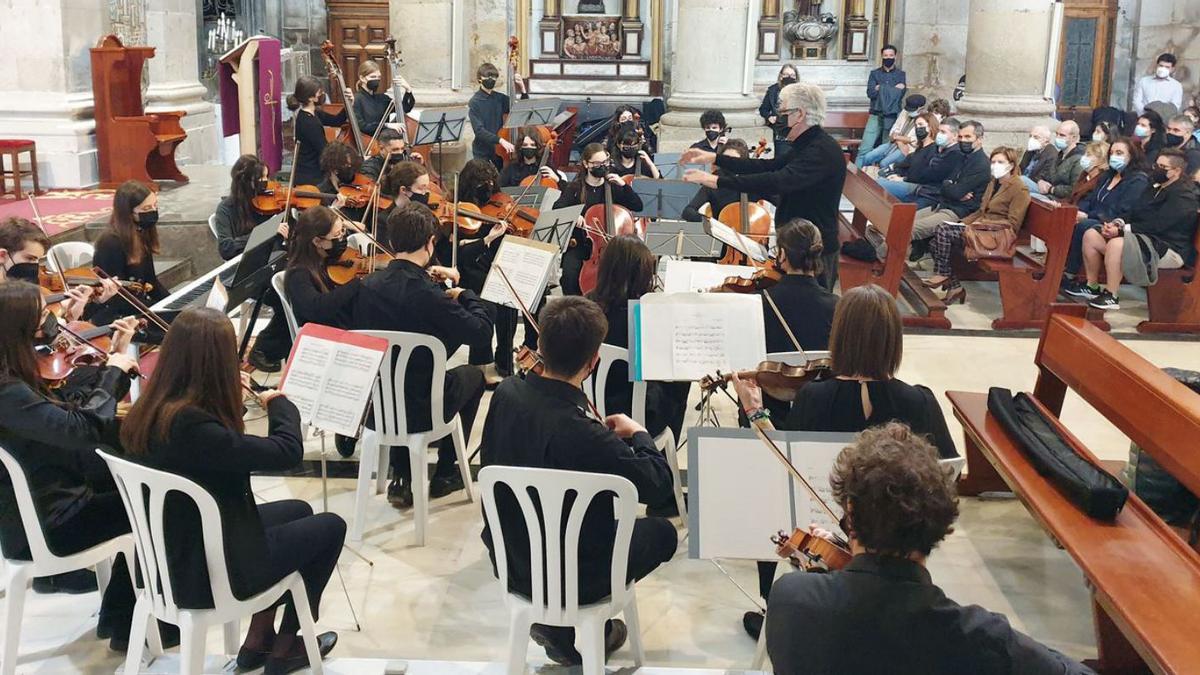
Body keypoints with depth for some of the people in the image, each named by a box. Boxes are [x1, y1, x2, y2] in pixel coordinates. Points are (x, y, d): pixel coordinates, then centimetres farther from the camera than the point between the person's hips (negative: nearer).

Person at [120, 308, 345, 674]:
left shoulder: (150, 410, -6)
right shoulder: (192, 427, -34)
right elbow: (287, 451, -29)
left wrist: (231, 392, 16)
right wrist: (279, 402, -9)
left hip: (171, 554, 9)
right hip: (203, 571, -9)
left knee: (298, 510, 25)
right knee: (330, 526, 11)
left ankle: (257, 640, 30)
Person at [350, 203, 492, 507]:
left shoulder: (369, 285, -9)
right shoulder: (429, 295, -27)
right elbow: (482, 331, -20)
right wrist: (465, 294, -2)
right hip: (420, 411, -5)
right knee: (473, 375, 25)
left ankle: (401, 477, 32)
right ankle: (445, 474, 31)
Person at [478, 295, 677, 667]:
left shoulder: (506, 393, -14)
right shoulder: (585, 436, -34)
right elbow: (661, 485, -23)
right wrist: (639, 434, -4)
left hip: (508, 564, 6)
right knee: (662, 532, 19)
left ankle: (553, 620, 24)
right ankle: (565, 628, 19)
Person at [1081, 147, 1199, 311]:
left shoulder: (1185, 195, -13)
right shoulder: (1155, 187, 17)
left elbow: (1157, 225, -23)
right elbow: (1135, 214, 15)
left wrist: (1122, 230, -22)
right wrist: (1118, 224, -6)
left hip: (1170, 249, -10)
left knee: (1116, 244, -36)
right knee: (1091, 235, 0)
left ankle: (1111, 296, -28)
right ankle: (1091, 285, 4)